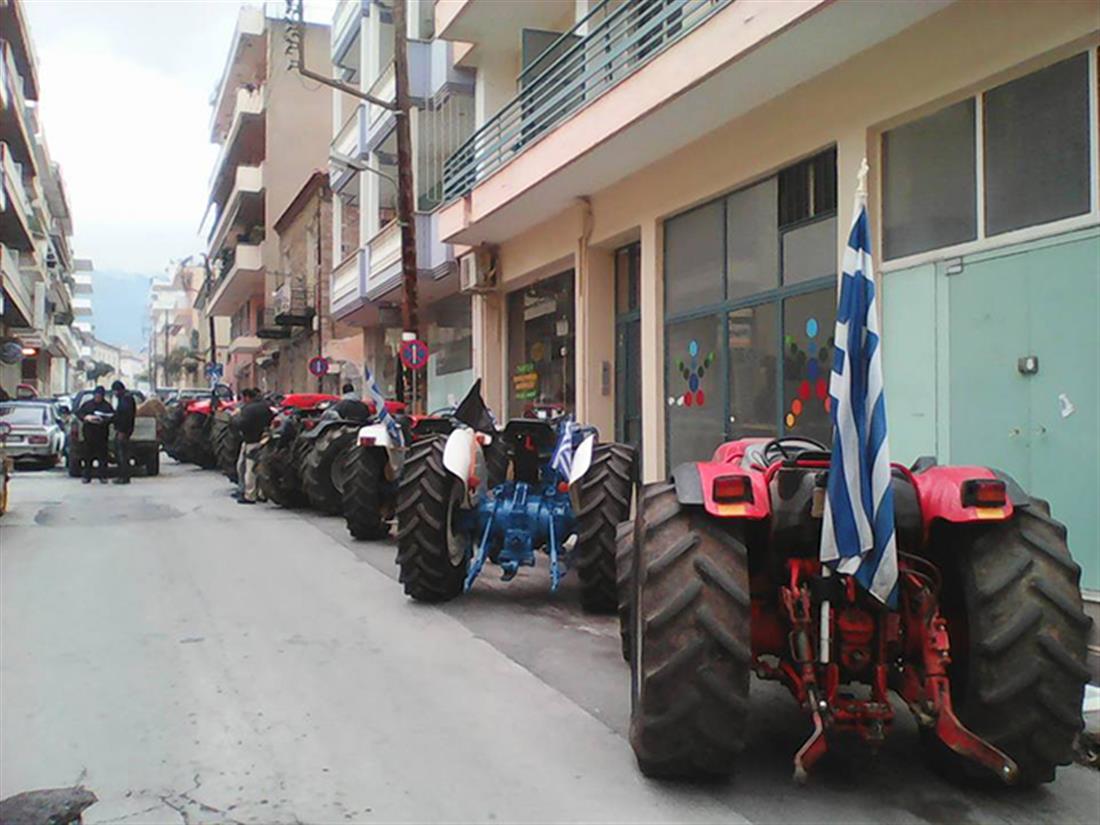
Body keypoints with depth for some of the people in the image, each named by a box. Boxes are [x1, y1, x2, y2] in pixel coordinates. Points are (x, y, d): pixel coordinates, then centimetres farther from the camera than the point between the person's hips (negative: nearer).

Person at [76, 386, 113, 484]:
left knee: (102, 455, -3)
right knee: (88, 455, 3)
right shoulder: (87, 404, 11)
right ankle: (87, 476, 9)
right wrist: (86, 417, -11)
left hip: (102, 434, -2)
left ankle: (102, 476, 1)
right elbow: (78, 413, 8)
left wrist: (104, 421, -17)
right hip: (89, 433, 2)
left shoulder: (107, 405, 5)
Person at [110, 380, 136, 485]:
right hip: (120, 430, 11)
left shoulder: (127, 399, -13)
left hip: (123, 431, -11)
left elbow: (127, 416, -21)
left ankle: (125, 477, -7)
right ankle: (122, 476, 17)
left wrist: (122, 431, -23)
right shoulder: (121, 399, 20)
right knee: (118, 454, 13)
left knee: (123, 454, -9)